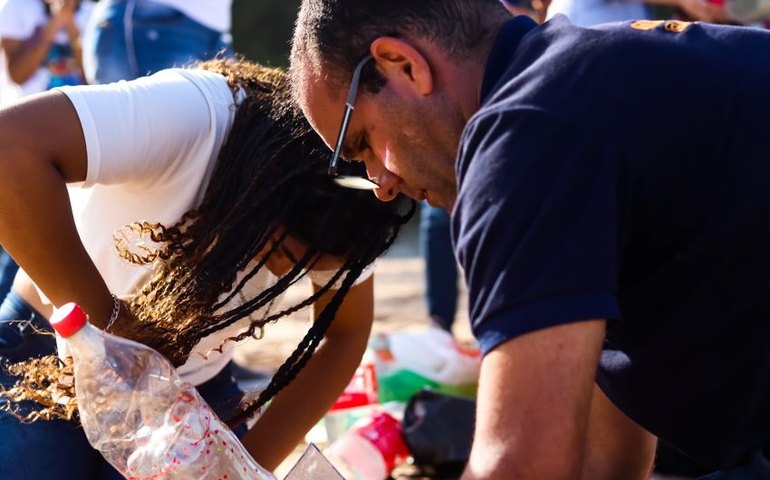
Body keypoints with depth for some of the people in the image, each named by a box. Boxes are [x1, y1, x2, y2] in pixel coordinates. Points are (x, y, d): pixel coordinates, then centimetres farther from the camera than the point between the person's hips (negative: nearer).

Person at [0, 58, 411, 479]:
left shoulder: (337, 210, -16)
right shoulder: (193, 115, -33)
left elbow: (347, 335, -3)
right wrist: (105, 321, -39)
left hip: (189, 389, 4)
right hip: (51, 365, -4)